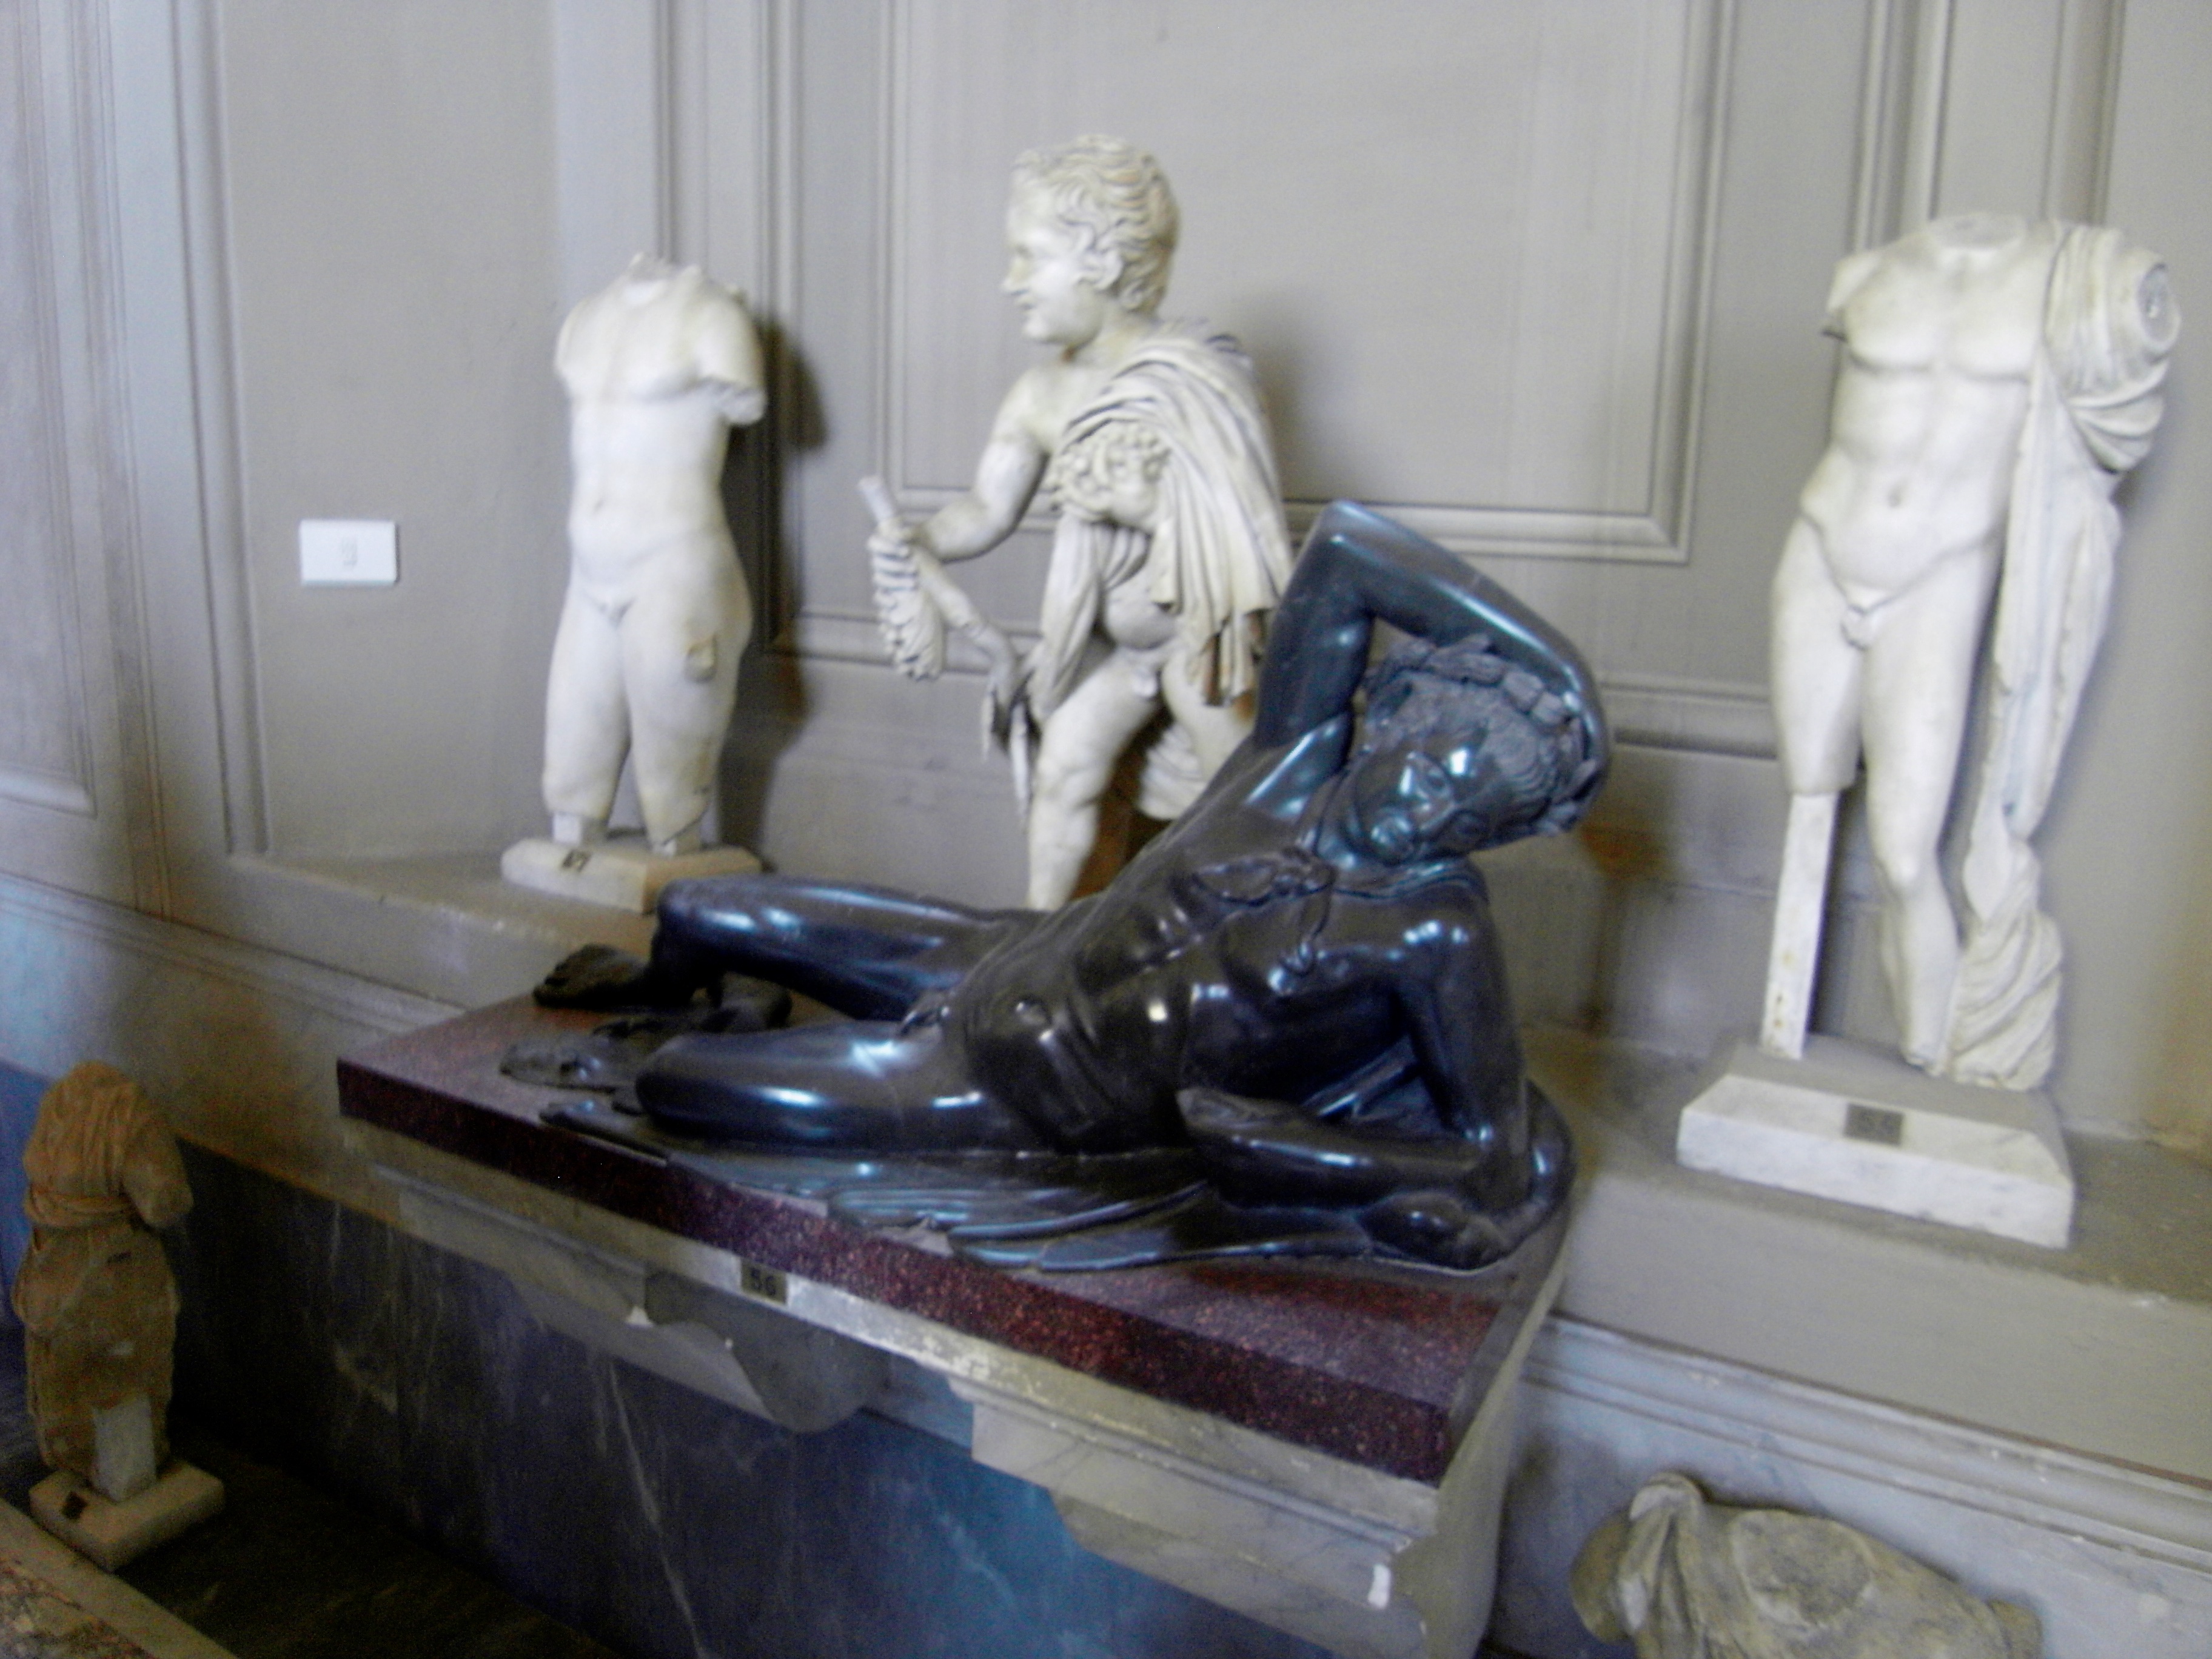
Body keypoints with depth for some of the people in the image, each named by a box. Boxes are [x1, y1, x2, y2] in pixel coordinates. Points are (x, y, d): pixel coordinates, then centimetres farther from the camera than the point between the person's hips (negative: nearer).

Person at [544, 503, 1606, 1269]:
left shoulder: (1437, 931, -24)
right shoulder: (1299, 759, -13)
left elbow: (1502, 1168, -22)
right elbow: (1340, 539, -10)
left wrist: (1261, 1135, -25)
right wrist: (1528, 653, -14)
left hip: (1009, 1093, -4)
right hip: (1001, 959, 5)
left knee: (669, 1087, -9)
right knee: (696, 912, 16)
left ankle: (660, 1044, 31)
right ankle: (655, 987, 55)